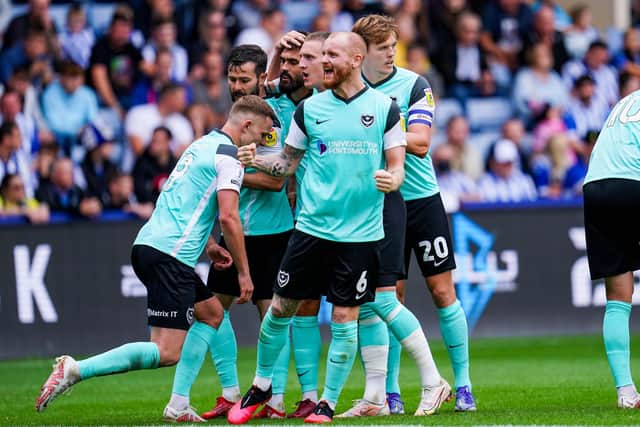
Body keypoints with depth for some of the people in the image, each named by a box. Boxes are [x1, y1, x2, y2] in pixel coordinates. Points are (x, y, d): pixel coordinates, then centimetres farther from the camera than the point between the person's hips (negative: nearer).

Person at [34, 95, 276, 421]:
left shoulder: (203, 145, 23)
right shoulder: (228, 155, -6)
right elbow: (228, 216, -14)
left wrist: (209, 248, 29)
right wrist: (243, 271, -6)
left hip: (149, 244, 10)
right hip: (168, 256, -10)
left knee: (211, 313, 23)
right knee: (167, 353, -13)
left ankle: (178, 405, 16)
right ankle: (74, 370, -21)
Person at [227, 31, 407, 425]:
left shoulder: (384, 108, 0)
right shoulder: (309, 109, 5)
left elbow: (397, 166, 2)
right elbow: (288, 162, 12)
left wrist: (392, 179, -20)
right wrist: (257, 160, -6)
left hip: (361, 233, -2)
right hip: (312, 227, 2)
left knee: (345, 318, -1)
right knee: (281, 307, 5)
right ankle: (261, 387, 24)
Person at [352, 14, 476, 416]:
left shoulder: (415, 85, -6)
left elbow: (420, 143, -16)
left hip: (423, 199, -1)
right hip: (380, 205, 1)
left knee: (443, 292, 2)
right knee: (387, 298, -3)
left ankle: (463, 383, 11)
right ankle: (391, 391, 5)